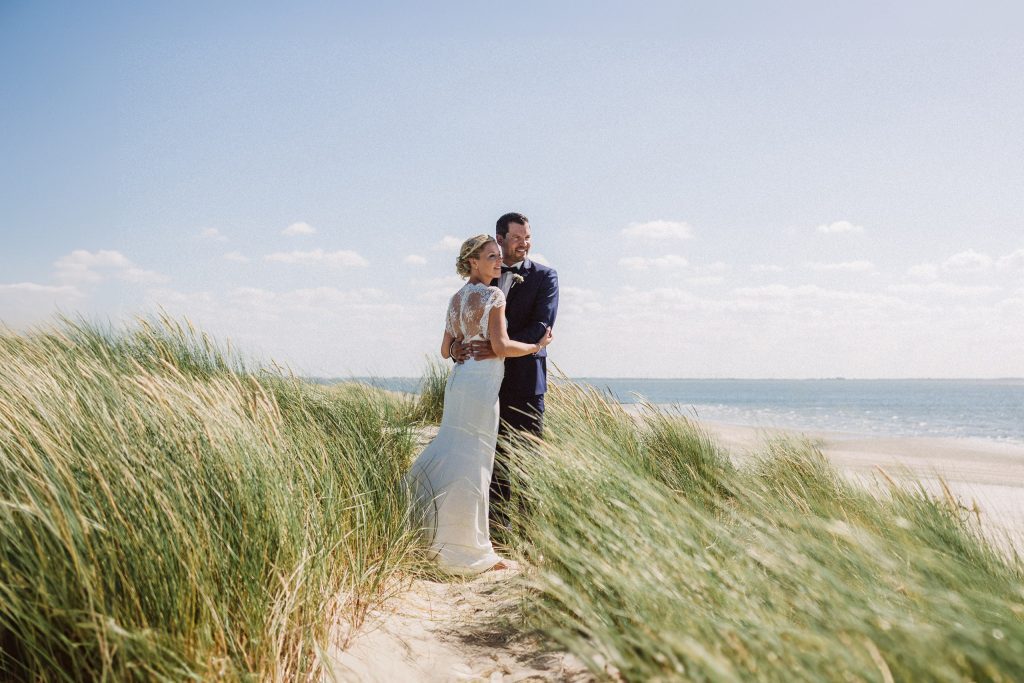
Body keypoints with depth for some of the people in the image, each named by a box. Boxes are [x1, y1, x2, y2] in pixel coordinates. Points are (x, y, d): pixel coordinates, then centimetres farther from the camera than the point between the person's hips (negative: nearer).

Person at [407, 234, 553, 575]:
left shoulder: (456, 298, 15)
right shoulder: (493, 294, -9)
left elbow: (446, 349, 17)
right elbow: (501, 347, -17)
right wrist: (537, 346, -2)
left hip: (459, 379, 8)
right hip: (482, 382, -8)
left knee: (453, 454, 16)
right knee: (473, 462, -3)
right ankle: (468, 549, 5)